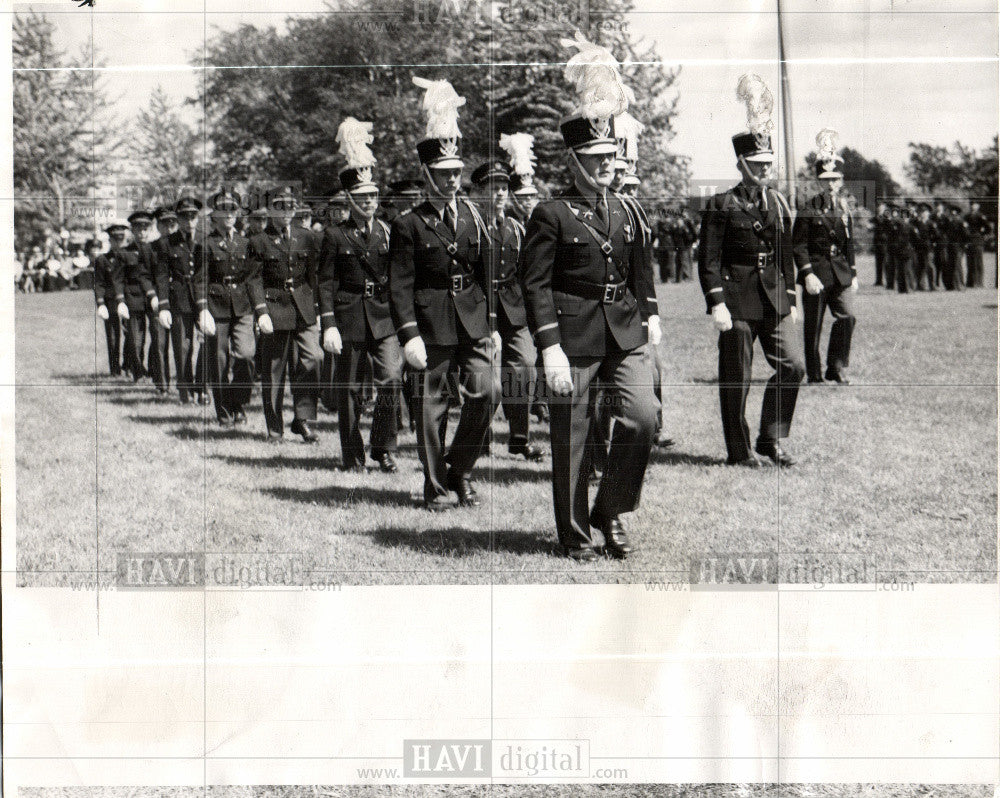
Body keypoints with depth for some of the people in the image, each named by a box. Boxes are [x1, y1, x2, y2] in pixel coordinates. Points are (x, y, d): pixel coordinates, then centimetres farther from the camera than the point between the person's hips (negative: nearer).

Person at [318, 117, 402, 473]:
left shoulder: (387, 232, 9)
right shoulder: (335, 236, 1)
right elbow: (326, 283, -1)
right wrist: (329, 325, -11)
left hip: (384, 316, 2)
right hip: (349, 317, -1)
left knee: (391, 379, -13)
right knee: (348, 389, 4)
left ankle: (384, 448, 1)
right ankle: (352, 457, 14)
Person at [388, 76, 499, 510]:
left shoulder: (472, 216, 11)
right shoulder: (408, 225, -3)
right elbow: (400, 286, -7)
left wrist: (491, 322, 11)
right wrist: (409, 336, -15)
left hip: (473, 322, 4)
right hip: (432, 326, -4)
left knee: (486, 392, -9)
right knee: (432, 405, 2)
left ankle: (460, 469, 10)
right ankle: (437, 486, 13)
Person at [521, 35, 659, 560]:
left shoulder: (624, 212, 13)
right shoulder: (551, 215, -6)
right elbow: (535, 285, -9)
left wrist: (646, 320, 16)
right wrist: (550, 350, -16)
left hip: (624, 333, 5)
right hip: (574, 338, -5)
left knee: (643, 416, -10)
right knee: (571, 440, 2)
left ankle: (611, 511, 8)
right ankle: (576, 536, 14)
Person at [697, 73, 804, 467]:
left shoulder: (778, 204, 13)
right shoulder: (722, 205, -3)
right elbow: (709, 259, -7)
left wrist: (791, 300, 15)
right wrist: (716, 303, -15)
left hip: (774, 299, 5)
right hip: (737, 299, -5)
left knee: (793, 365, -4)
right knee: (735, 379, 1)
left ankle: (771, 439, 8)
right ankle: (739, 450, 11)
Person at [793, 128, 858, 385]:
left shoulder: (844, 209, 10)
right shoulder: (810, 208, -5)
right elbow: (799, 245, -7)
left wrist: (853, 274, 16)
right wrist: (808, 274, -16)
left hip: (839, 272, 4)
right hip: (816, 271, -4)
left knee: (847, 317, -11)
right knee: (813, 325, 1)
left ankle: (836, 368, 1)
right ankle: (814, 374, 11)